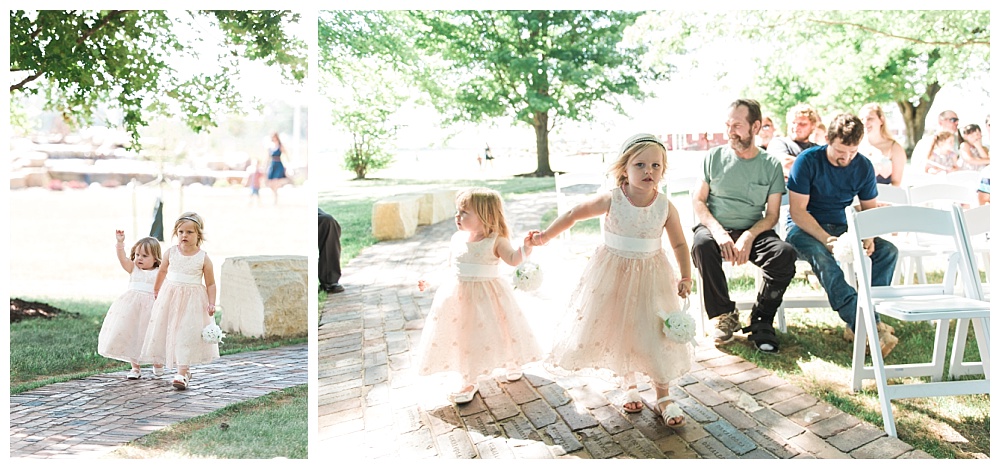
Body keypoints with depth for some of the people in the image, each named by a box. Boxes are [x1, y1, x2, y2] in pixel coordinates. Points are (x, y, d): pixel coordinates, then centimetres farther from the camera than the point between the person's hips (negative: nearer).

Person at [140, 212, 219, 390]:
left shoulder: (203, 258, -8)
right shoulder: (171, 253, 0)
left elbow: (210, 283, -3)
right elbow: (163, 270, 19)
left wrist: (211, 303, -12)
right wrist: (156, 289, 31)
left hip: (192, 300, -4)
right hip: (170, 297, 4)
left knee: (186, 334, -8)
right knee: (169, 332, 6)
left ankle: (182, 374, -7)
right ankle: (184, 370, 20)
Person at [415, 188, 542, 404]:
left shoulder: (495, 240, -11)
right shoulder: (457, 238, 2)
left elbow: (513, 259, -25)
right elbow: (452, 268, 12)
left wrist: (526, 246, -41)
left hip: (488, 295, -4)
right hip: (459, 297, 4)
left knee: (495, 332, 10)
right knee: (463, 338, 10)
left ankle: (512, 363, 41)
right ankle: (469, 383, 27)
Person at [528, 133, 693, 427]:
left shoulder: (665, 207, -10)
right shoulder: (611, 201, -14)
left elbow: (679, 244, 1)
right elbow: (574, 214, -3)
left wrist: (686, 277, -6)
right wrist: (546, 236, 1)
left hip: (650, 276, 1)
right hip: (613, 275, 0)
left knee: (655, 334, 3)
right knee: (616, 331, 9)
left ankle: (663, 397, 19)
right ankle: (629, 386, 33)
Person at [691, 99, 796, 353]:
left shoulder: (771, 165, 4)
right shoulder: (715, 157, 5)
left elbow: (772, 215, 2)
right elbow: (698, 201, 1)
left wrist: (749, 236, -18)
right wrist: (718, 232, -17)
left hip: (753, 231, 1)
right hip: (715, 228, 0)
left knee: (785, 253, -29)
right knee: (701, 244, -36)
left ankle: (761, 321, -9)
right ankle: (724, 315, -15)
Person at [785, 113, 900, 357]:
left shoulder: (863, 167, 1)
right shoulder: (808, 161, -14)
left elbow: (869, 209, 10)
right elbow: (797, 211, -17)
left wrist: (868, 237, -11)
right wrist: (825, 239, -29)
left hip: (841, 227, 6)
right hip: (804, 228, -5)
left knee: (887, 251, -17)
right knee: (821, 256, -37)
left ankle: (857, 323, -24)